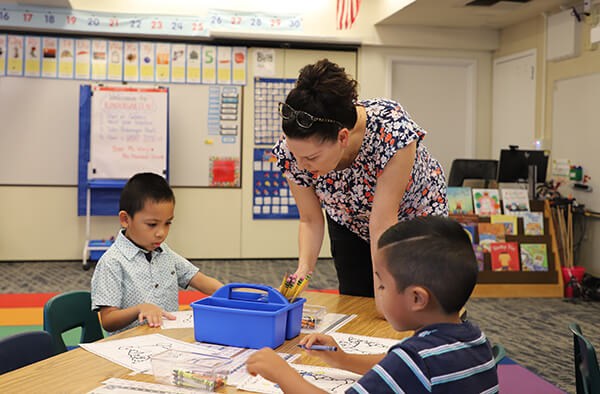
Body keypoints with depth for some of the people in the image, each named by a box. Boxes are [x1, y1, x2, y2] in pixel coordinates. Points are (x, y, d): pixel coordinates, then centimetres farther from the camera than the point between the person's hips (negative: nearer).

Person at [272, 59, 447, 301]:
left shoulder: (391, 129, -41)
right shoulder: (292, 150, -29)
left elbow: (382, 223, -38)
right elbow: (310, 220, -15)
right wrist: (304, 268, -32)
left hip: (415, 216, -2)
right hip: (350, 224, 3)